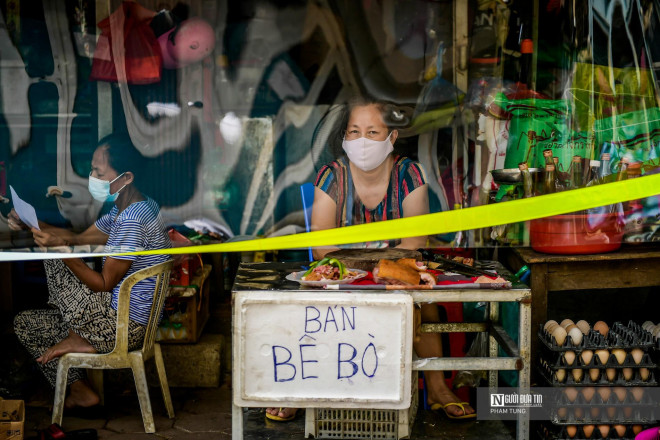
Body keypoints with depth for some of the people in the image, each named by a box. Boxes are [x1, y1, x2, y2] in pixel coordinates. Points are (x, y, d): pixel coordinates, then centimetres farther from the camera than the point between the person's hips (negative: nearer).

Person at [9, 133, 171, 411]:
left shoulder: (132, 219, -24)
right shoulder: (124, 208, 8)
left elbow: (103, 285, -22)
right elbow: (82, 239, 16)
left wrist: (61, 248, -23)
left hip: (124, 327, -10)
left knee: (52, 259, -11)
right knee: (24, 323, 17)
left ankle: (79, 339, 1)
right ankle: (78, 390, 15)